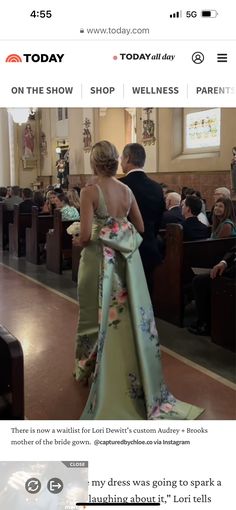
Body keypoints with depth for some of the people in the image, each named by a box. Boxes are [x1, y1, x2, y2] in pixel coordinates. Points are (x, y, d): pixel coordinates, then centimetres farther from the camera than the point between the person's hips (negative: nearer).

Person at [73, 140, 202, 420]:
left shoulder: (89, 191, -13)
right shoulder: (127, 190, 2)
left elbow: (86, 236, -19)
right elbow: (140, 228, 9)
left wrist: (77, 241, 3)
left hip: (99, 259, -5)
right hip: (125, 258, 5)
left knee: (99, 317, 10)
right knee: (130, 315, 13)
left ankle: (94, 370, 26)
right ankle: (134, 376, 26)